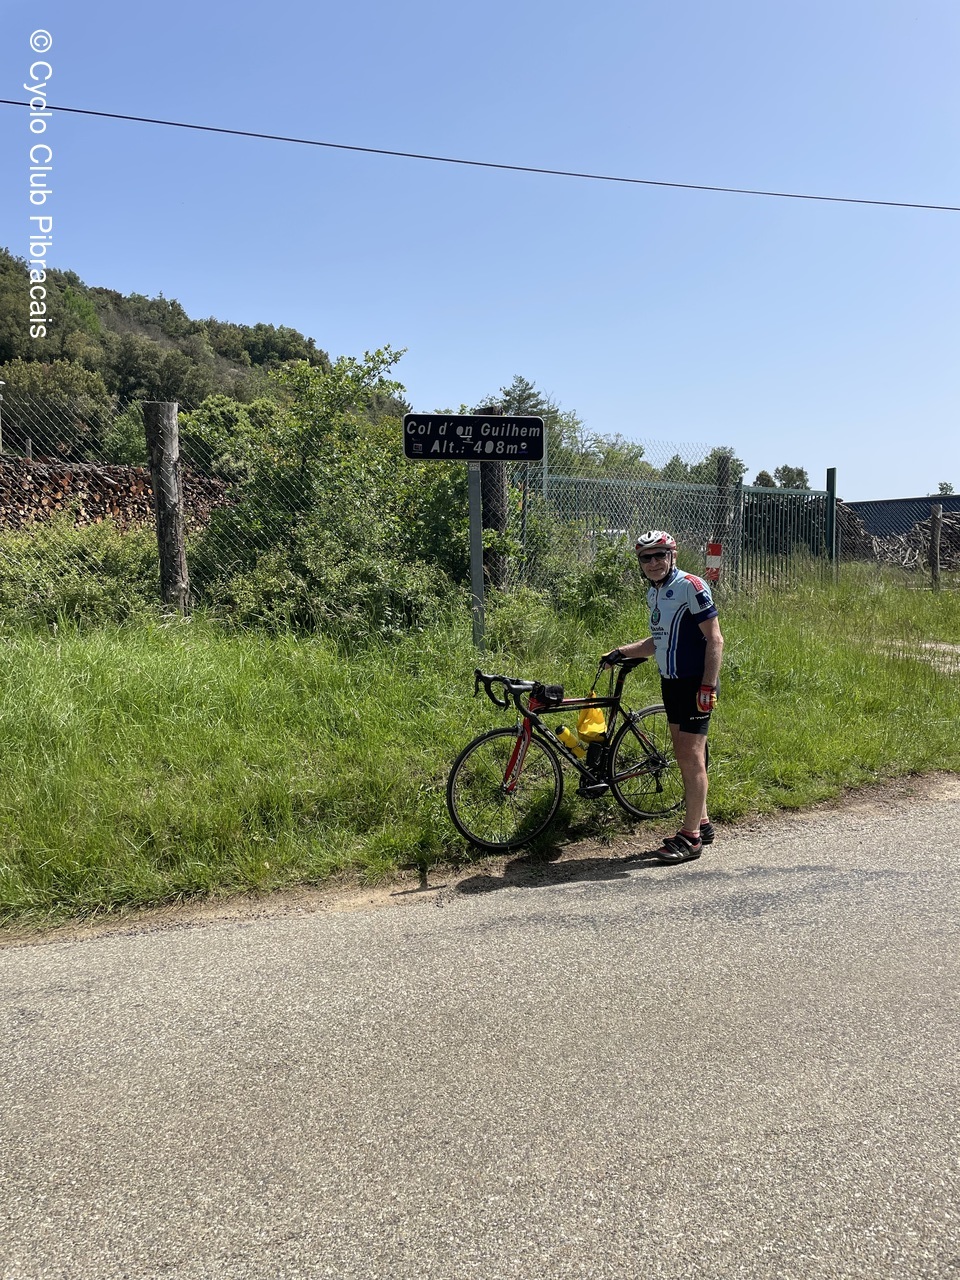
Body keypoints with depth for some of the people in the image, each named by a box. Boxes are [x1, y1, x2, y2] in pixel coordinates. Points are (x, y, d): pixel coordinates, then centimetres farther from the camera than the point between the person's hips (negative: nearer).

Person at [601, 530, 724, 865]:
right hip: (671, 683, 9)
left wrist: (708, 687, -21)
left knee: (692, 757, -7)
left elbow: (715, 640, -16)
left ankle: (690, 837, -1)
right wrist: (621, 652, 12)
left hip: (695, 683, -9)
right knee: (683, 756, 13)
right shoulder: (653, 593, 12)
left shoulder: (692, 587, -14)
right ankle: (702, 823, 25)